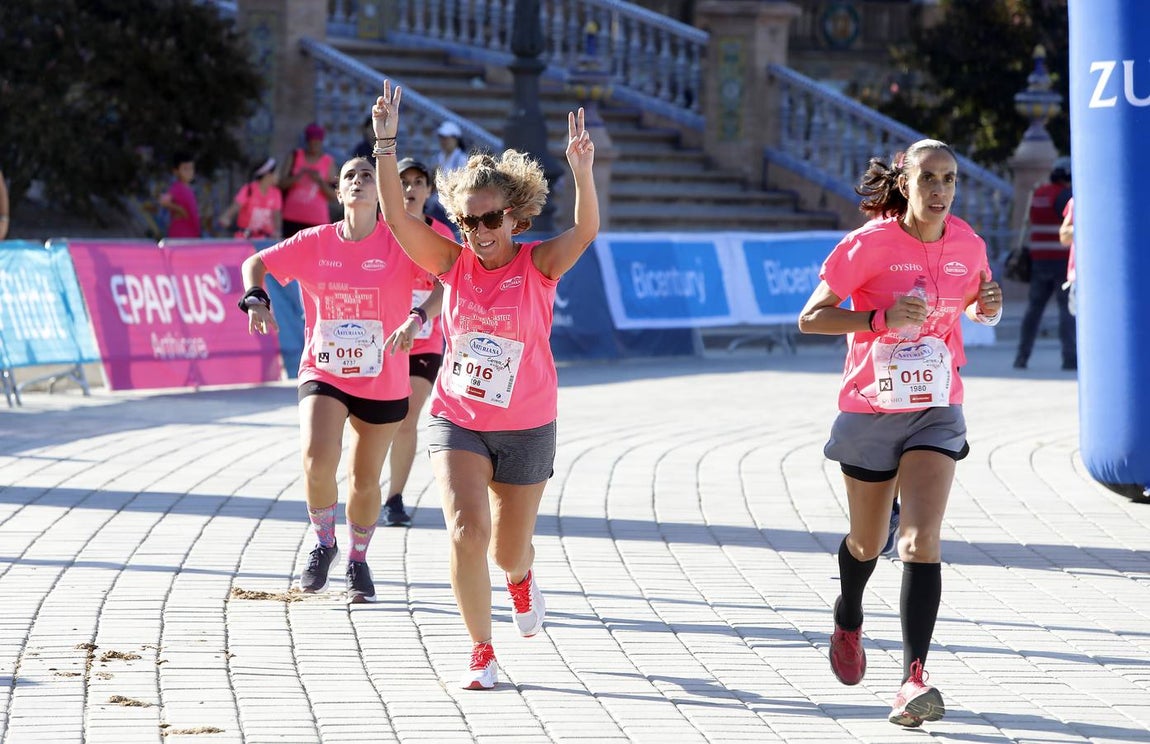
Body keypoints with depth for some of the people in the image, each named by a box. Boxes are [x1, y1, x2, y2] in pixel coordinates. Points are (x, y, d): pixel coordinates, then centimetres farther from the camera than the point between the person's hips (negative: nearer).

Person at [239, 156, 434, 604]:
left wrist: (417, 319, -33)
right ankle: (323, 545, 4)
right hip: (322, 375, 0)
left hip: (384, 381, 0)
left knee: (365, 479, 11)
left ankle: (357, 561, 36)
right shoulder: (314, 243, -2)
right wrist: (255, 298, -16)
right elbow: (256, 264, 5)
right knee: (318, 460, -22)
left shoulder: (401, 243, -8)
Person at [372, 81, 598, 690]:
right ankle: (481, 653, -4)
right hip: (456, 421, 0)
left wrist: (583, 174, -47)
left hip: (527, 428, 0)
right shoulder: (454, 263, -6)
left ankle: (522, 578, 52)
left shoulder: (538, 264, -10)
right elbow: (396, 216, -16)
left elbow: (585, 231, -30)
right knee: (467, 531, -20)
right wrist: (386, 143, -26)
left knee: (510, 553, 13)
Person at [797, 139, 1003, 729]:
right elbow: (810, 317, -12)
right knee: (867, 543, 17)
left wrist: (989, 307, -6)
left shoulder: (967, 245, -2)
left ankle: (914, 680, -23)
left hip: (936, 413, 1)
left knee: (921, 540, -17)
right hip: (870, 410, -1)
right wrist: (882, 316, -26)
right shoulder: (870, 243, -13)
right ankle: (848, 619, 51)